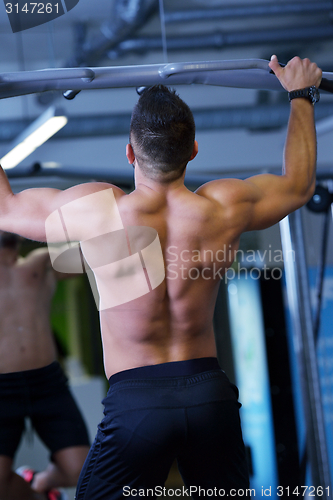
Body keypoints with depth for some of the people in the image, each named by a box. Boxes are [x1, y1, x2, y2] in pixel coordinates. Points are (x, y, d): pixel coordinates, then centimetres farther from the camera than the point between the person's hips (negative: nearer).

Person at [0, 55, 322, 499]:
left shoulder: (96, 211, -11)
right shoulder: (224, 208, -4)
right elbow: (299, 184, 18)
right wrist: (300, 95, 30)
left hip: (135, 399, -3)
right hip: (211, 393, 3)